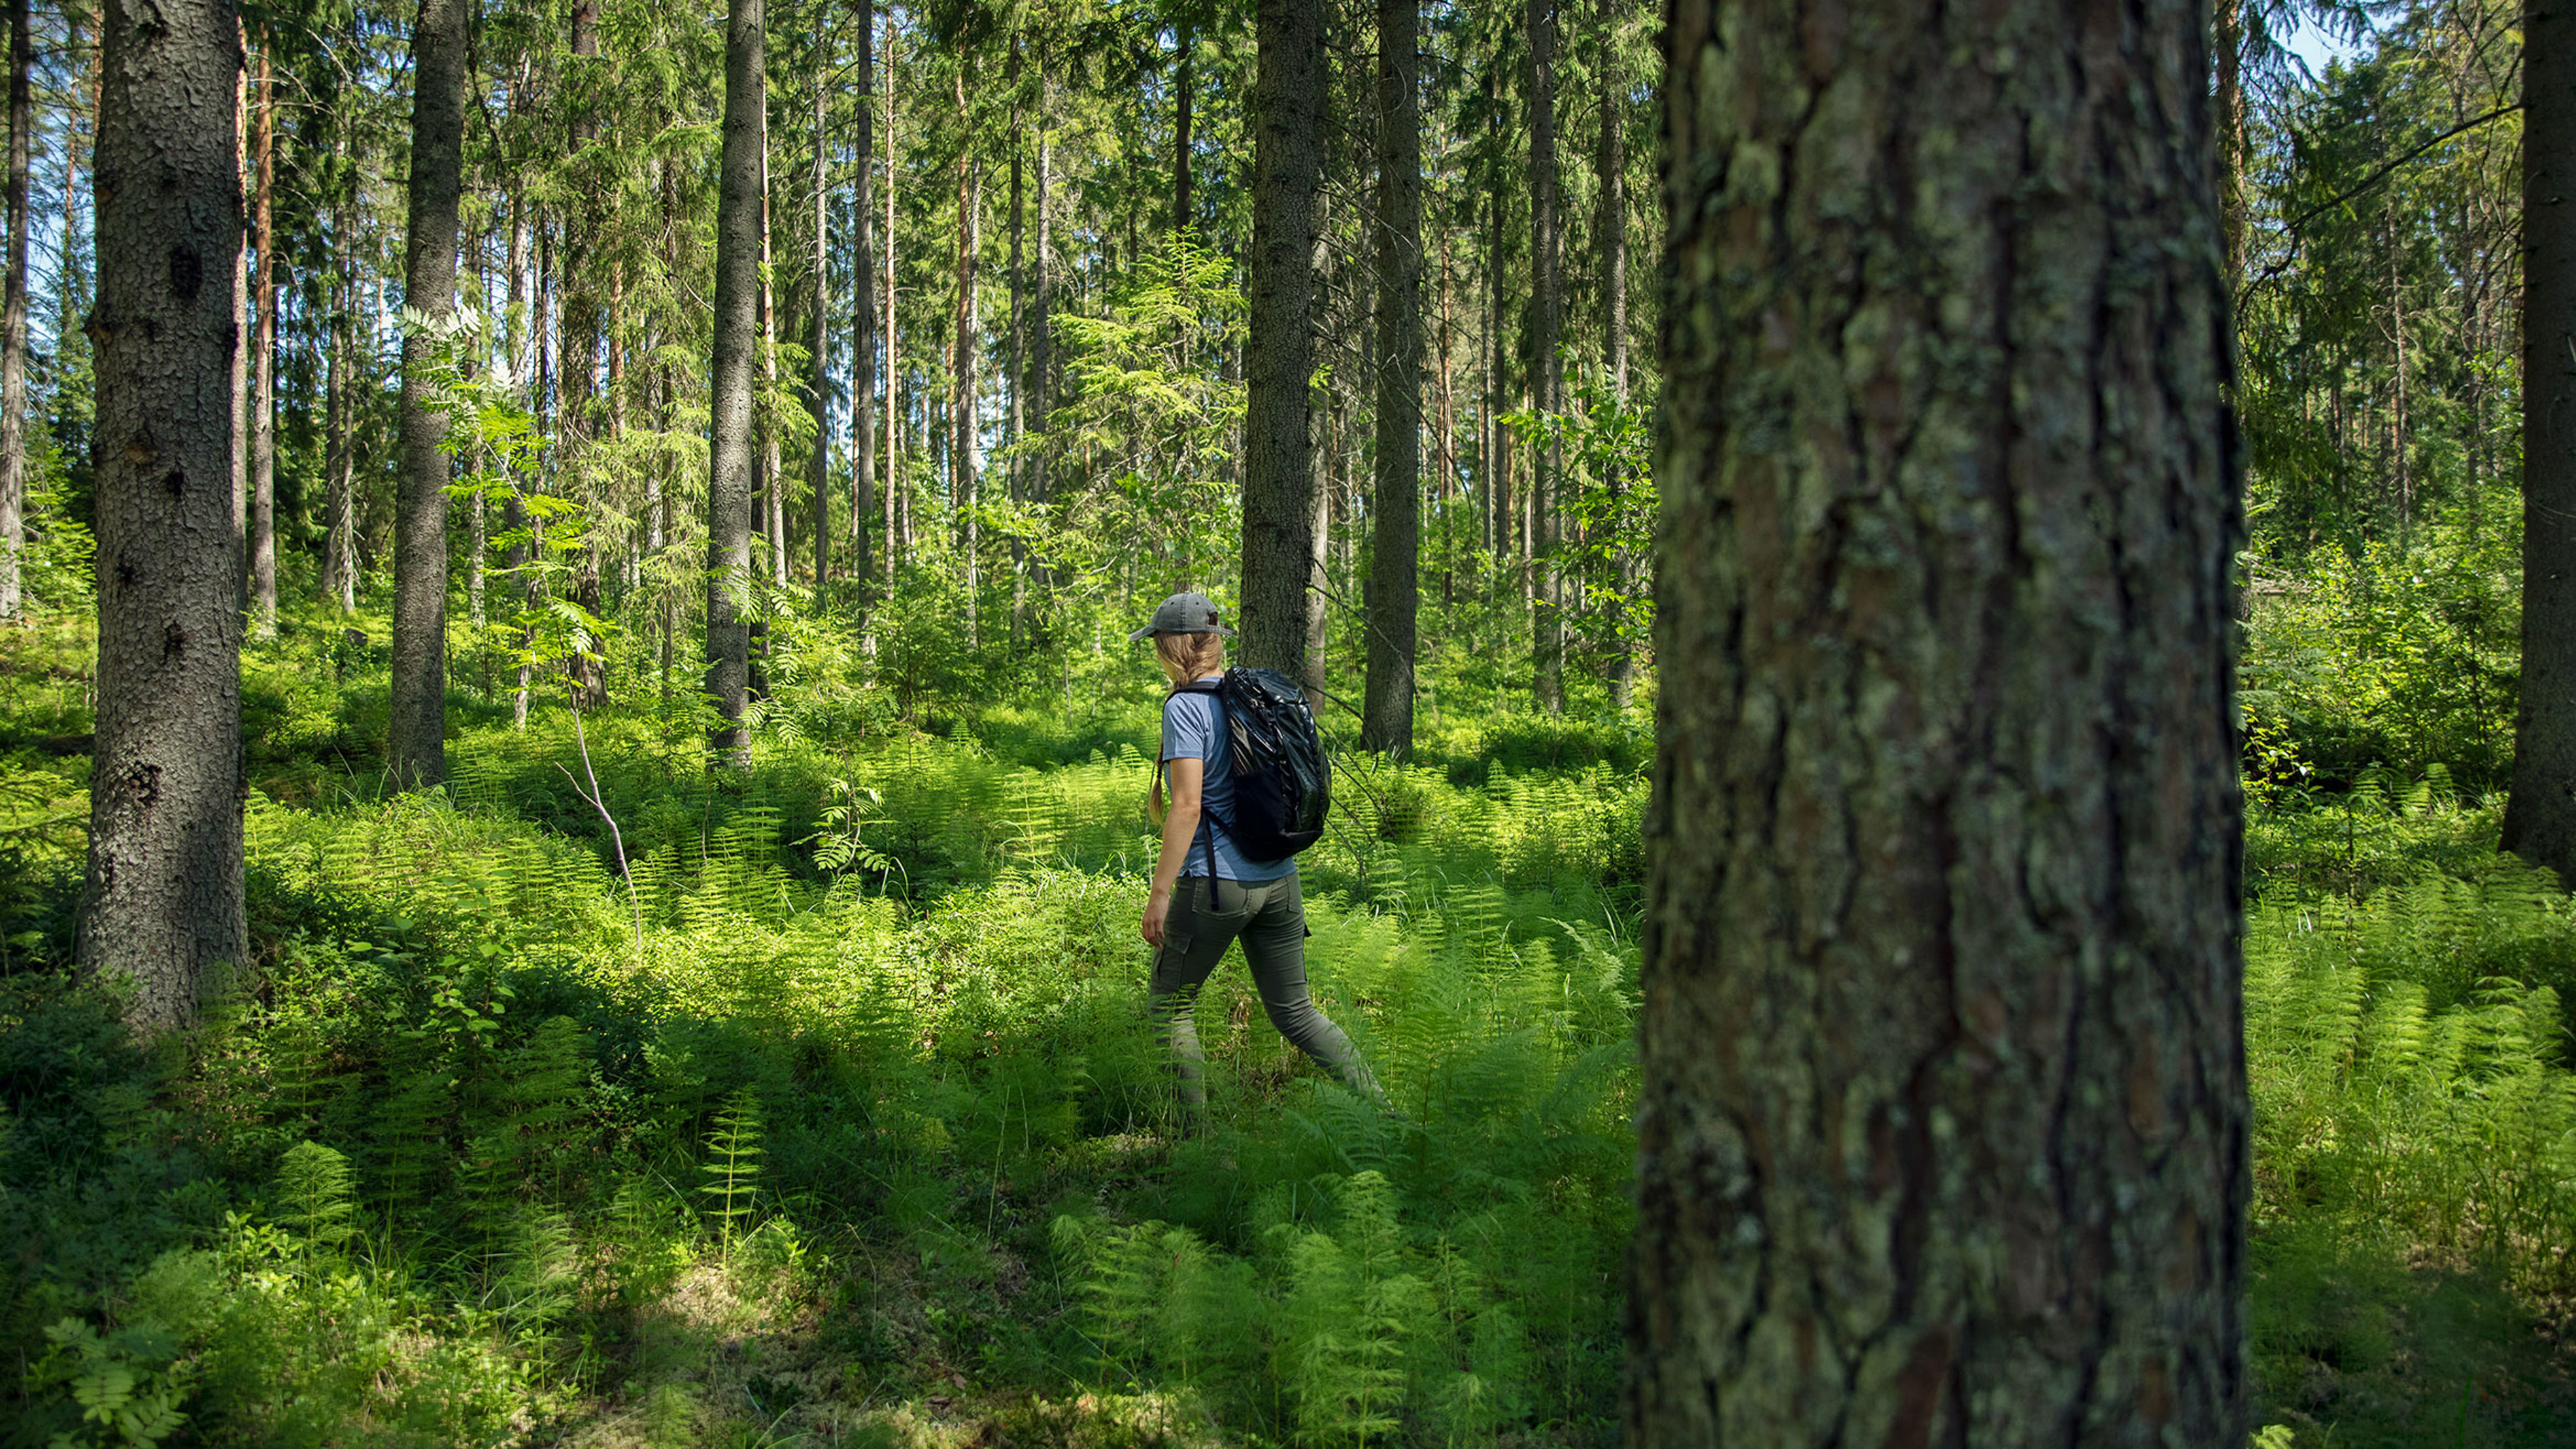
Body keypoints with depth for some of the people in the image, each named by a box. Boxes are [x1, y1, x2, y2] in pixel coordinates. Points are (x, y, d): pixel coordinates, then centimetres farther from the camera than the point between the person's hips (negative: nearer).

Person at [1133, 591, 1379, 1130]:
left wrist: (1159, 892, -16)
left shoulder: (1184, 708, -12)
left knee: (1170, 1004, 11)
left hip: (1214, 881, -7)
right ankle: (1381, 1109, 7)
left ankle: (1196, 1131, 10)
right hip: (1277, 879, 7)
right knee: (1294, 1011, 14)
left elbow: (1188, 806, -19)